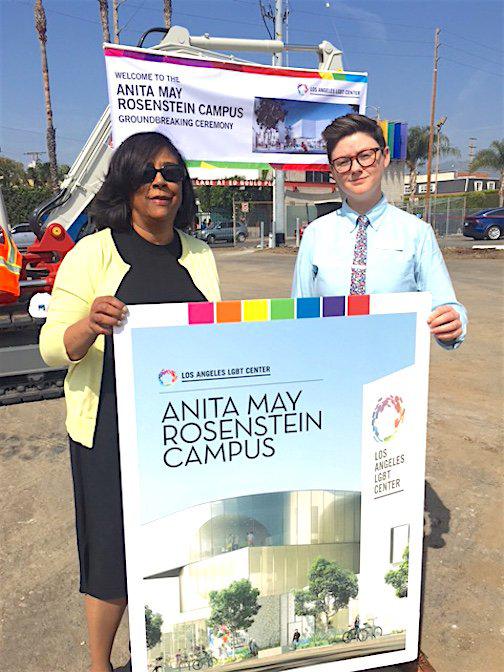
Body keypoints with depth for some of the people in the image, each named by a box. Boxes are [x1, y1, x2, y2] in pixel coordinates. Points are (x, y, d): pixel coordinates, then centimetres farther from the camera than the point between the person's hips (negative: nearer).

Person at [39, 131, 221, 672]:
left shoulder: (198, 254, 7)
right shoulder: (93, 253, -7)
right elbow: (52, 347, -10)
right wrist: (89, 326, -30)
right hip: (113, 429, -4)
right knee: (115, 552, 10)